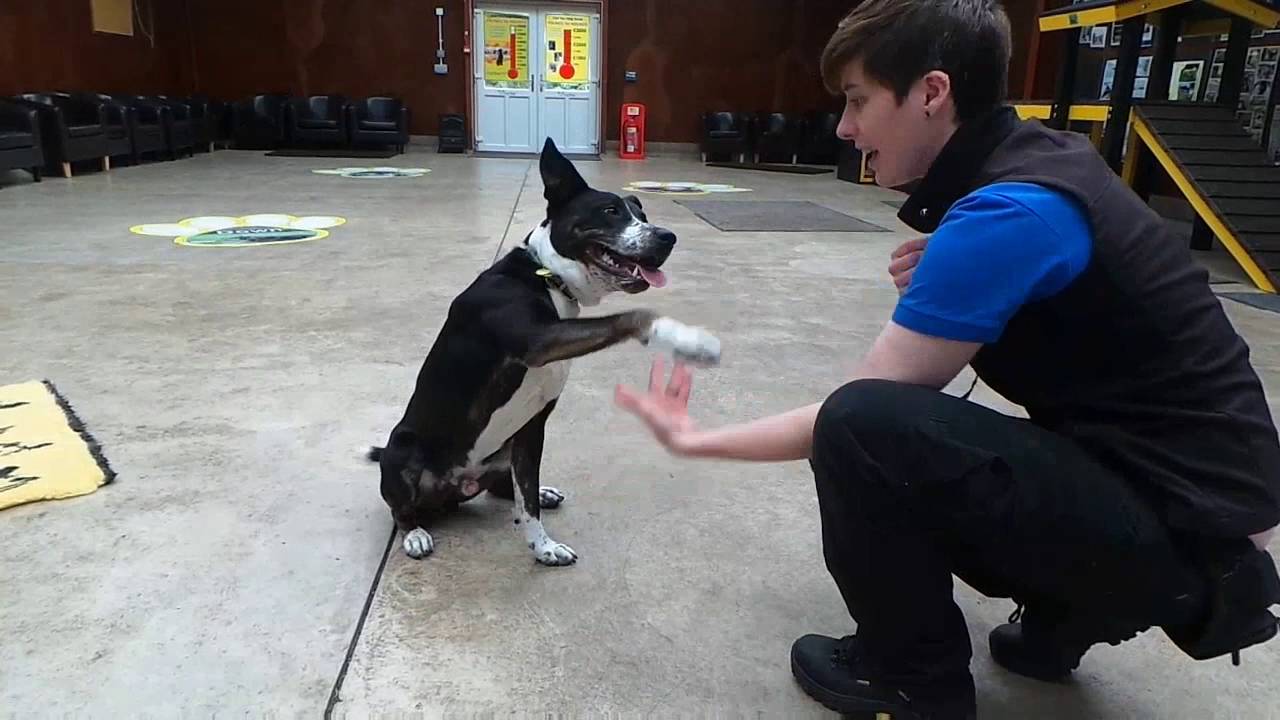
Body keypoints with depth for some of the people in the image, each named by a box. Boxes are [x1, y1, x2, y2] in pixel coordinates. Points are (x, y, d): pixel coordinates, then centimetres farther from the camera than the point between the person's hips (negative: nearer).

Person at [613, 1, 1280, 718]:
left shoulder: (1009, 211, -24)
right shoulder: (1030, 155, 4)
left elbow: (860, 409, -21)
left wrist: (700, 440, -7)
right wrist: (935, 285, -4)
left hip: (1189, 533, -9)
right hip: (1155, 472, 9)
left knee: (864, 429, -28)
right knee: (898, 414, 16)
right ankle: (1061, 620, 19)